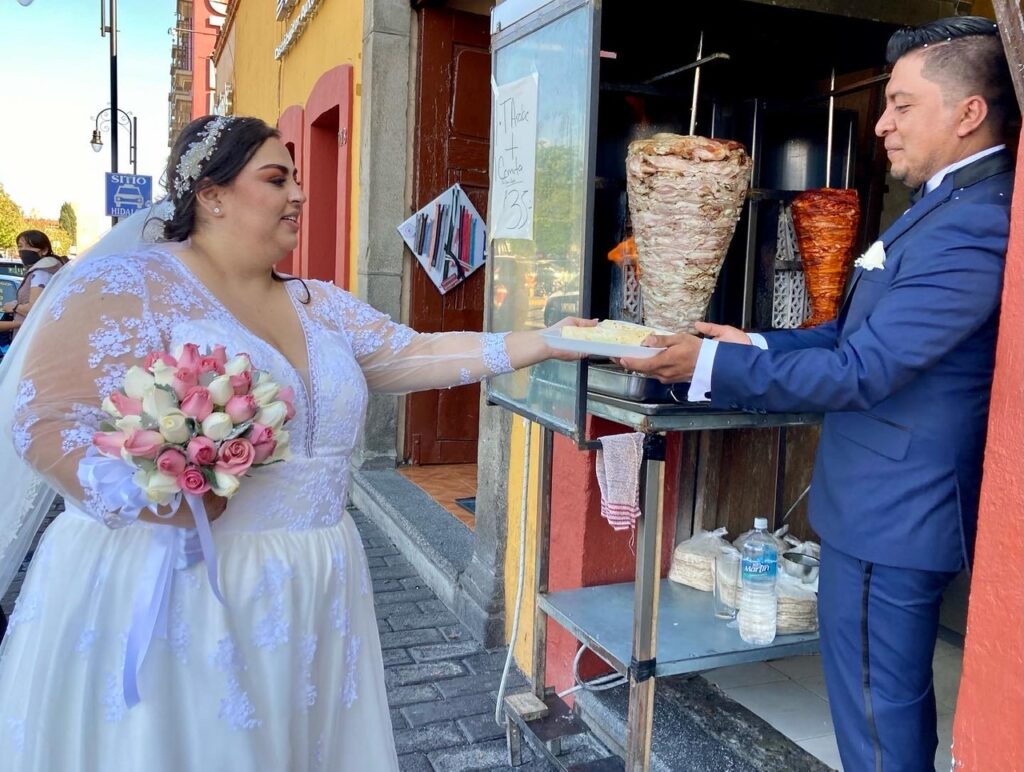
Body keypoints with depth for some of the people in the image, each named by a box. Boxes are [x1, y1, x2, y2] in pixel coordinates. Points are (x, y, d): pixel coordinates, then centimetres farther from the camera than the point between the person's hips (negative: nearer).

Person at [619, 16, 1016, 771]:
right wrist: (756, 344, 3)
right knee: (895, 696, 24)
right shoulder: (955, 202, 11)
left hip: (892, 511, -10)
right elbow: (862, 332, 14)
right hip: (896, 501, 10)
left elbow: (860, 370, -25)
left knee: (875, 710, 6)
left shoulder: (973, 225, -23)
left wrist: (713, 364, -20)